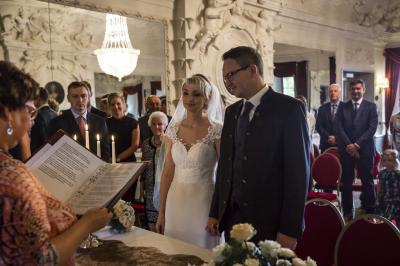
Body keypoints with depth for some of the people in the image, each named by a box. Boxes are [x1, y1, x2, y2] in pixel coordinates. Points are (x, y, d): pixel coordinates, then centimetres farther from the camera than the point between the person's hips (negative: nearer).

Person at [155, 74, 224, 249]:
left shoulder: (216, 130, -8)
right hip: (176, 203, 4)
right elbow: (167, 172, 6)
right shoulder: (173, 129, 3)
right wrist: (161, 213, 6)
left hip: (204, 202, -3)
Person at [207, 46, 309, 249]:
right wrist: (215, 212, 11)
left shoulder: (288, 109, -9)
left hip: (269, 223, -5)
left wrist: (290, 229, -15)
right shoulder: (232, 111, 11)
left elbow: (298, 172, -12)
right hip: (231, 218, 6)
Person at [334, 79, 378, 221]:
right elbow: (338, 127, 0)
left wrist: (357, 144, -13)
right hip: (346, 149, 2)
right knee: (346, 182, 5)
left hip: (365, 149, -2)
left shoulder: (371, 106, 4)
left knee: (367, 181, 3)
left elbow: (372, 128, -5)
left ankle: (369, 212, 12)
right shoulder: (342, 107, 9)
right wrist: (348, 145, -11)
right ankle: (347, 212, 14)